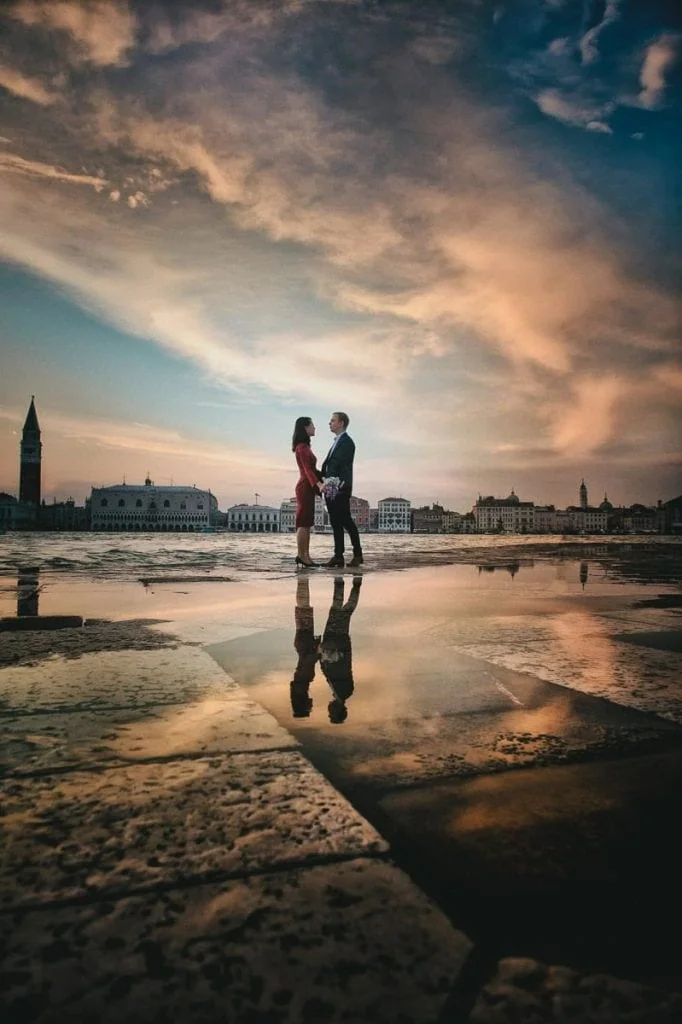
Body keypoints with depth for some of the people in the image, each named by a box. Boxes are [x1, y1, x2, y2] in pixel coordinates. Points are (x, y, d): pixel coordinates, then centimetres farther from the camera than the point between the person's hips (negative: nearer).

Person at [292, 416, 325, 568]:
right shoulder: (302, 447, -12)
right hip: (305, 487, -10)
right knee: (303, 523, -8)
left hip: (308, 487, 10)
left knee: (307, 523, 8)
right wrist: (318, 484, -34)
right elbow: (307, 468, -22)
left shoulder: (305, 446, 18)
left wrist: (321, 481, 24)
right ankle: (301, 556, -6)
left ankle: (305, 556, 10)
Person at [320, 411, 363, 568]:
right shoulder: (336, 442, 22)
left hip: (340, 489, -9)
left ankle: (357, 554, 5)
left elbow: (336, 464, -16)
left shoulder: (346, 441, -7)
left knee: (346, 522, -5)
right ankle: (338, 557, 8)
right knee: (336, 523, 7)